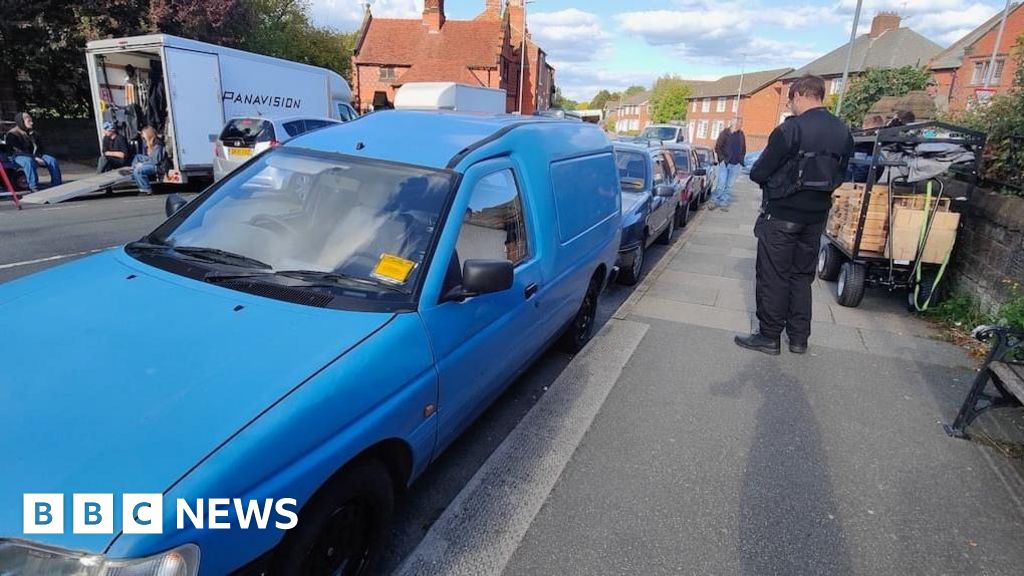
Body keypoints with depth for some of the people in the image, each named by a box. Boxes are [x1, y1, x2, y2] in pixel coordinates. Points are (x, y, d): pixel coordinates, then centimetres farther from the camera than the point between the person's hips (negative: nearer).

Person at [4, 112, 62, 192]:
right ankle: (34, 188, -48)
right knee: (29, 161, -41)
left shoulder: (33, 133, 15)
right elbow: (18, 151, -15)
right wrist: (35, 158, -27)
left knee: (52, 160, -22)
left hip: (35, 155, 6)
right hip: (20, 157, -6)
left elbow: (40, 147, 17)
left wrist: (39, 157, -6)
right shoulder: (12, 134, -6)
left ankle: (56, 185, -28)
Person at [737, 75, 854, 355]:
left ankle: (769, 337, 8)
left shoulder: (791, 129, -16)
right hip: (815, 216, 7)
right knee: (802, 275, 15)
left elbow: (758, 173, -14)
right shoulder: (843, 133, 6)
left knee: (773, 276, 2)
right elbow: (838, 176, 13)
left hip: (781, 214, -7)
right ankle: (799, 338, 21)